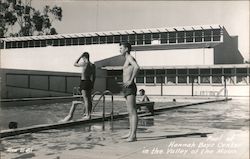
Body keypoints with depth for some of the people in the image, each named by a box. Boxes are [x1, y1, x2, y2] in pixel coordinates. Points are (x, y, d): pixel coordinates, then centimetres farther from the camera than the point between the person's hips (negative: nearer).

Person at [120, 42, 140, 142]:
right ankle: (130, 133, 18)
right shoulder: (127, 60, 22)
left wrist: (131, 80, -24)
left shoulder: (130, 58, -8)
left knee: (132, 112, -12)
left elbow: (137, 67, -29)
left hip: (130, 88, -10)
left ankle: (133, 135, -14)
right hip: (126, 88, 10)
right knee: (130, 112, 12)